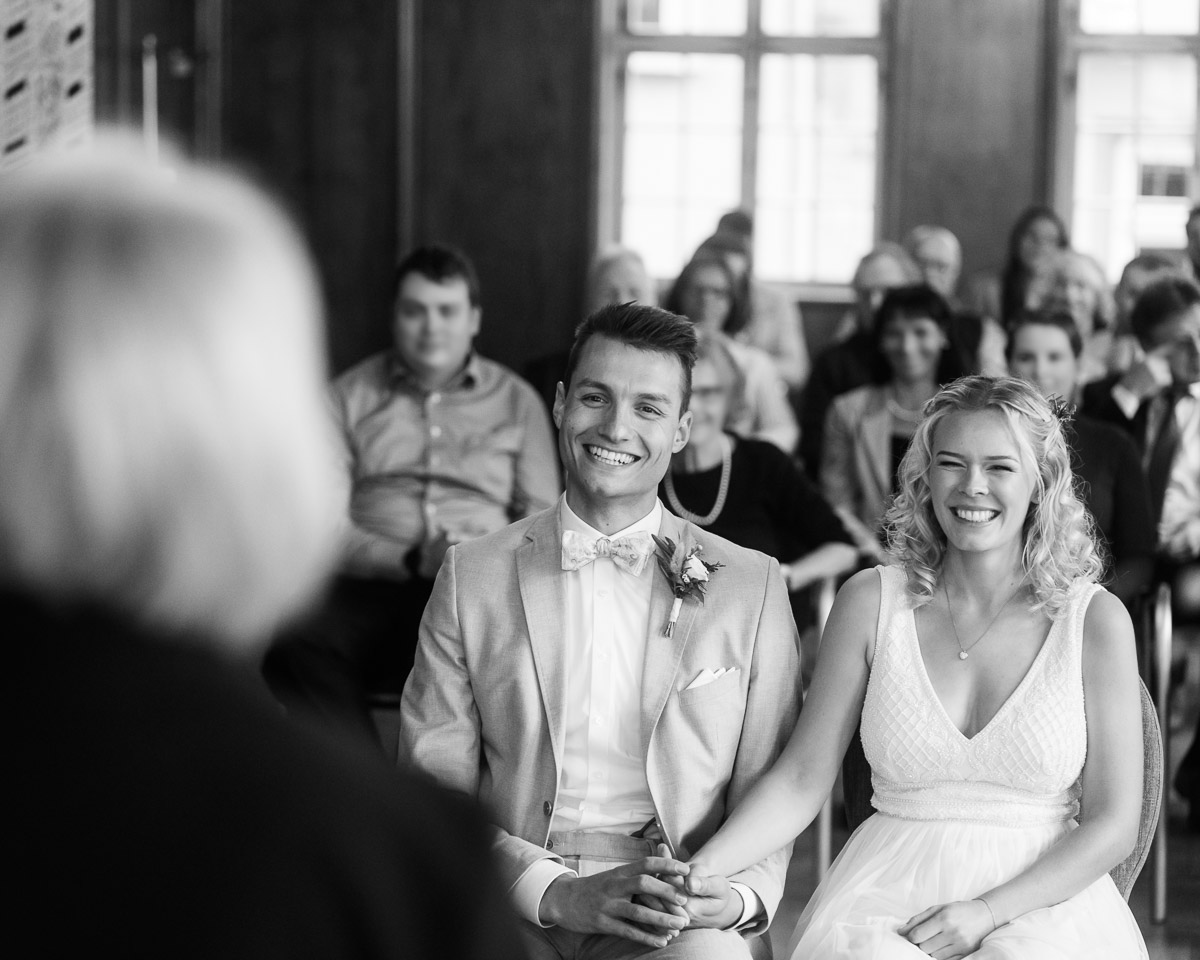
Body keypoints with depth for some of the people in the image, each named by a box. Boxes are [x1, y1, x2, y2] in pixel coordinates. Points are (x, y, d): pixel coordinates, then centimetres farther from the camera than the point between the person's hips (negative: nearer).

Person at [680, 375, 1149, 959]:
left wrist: (987, 913, -10)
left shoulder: (1095, 619, 1)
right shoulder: (870, 601, 5)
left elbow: (1113, 821, 1)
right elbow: (801, 778, 4)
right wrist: (702, 870, -12)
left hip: (1044, 902, -1)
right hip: (888, 895, 1)